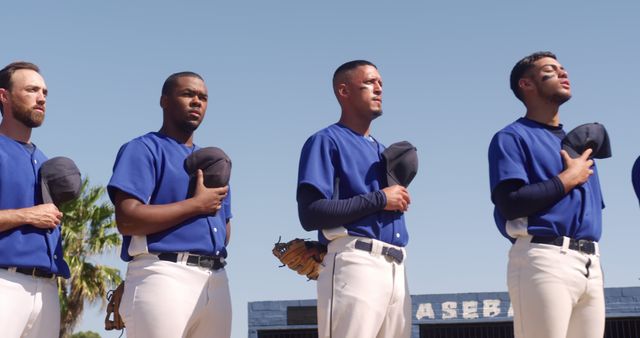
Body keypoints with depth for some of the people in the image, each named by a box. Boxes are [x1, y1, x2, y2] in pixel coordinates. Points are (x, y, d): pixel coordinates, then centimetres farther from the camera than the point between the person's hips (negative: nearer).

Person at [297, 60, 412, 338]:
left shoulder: (383, 151, 26)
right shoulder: (327, 141, 2)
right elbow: (311, 214, -11)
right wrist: (379, 199, -8)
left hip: (396, 269, 8)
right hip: (355, 263, -8)